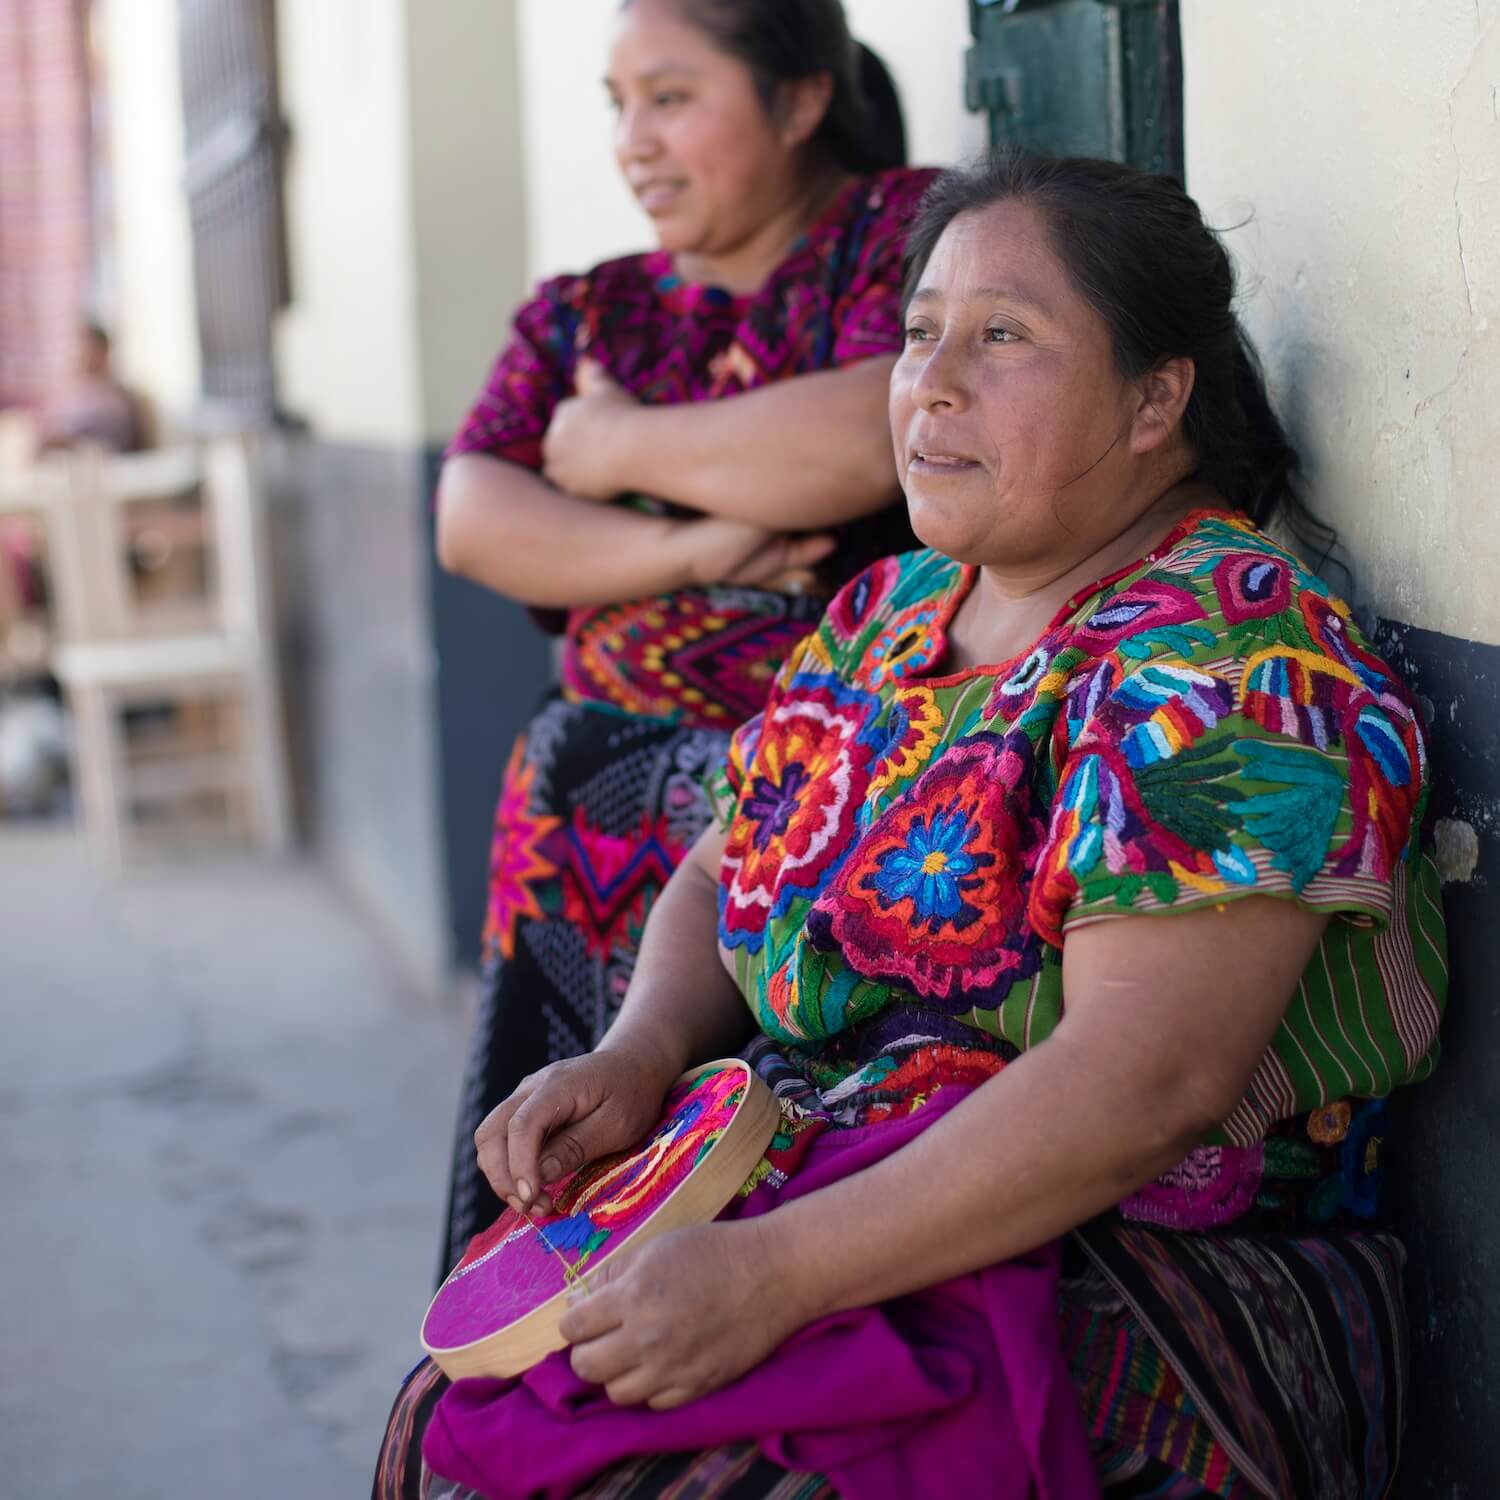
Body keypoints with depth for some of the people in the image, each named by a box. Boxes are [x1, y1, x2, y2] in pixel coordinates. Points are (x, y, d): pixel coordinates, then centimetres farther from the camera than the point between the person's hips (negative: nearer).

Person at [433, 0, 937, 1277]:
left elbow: (872, 439, -15)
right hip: (587, 812, 5)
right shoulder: (585, 314, 20)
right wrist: (685, 552, -11)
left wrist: (625, 448, -1)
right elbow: (472, 517, 7)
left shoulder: (906, 230, 4)